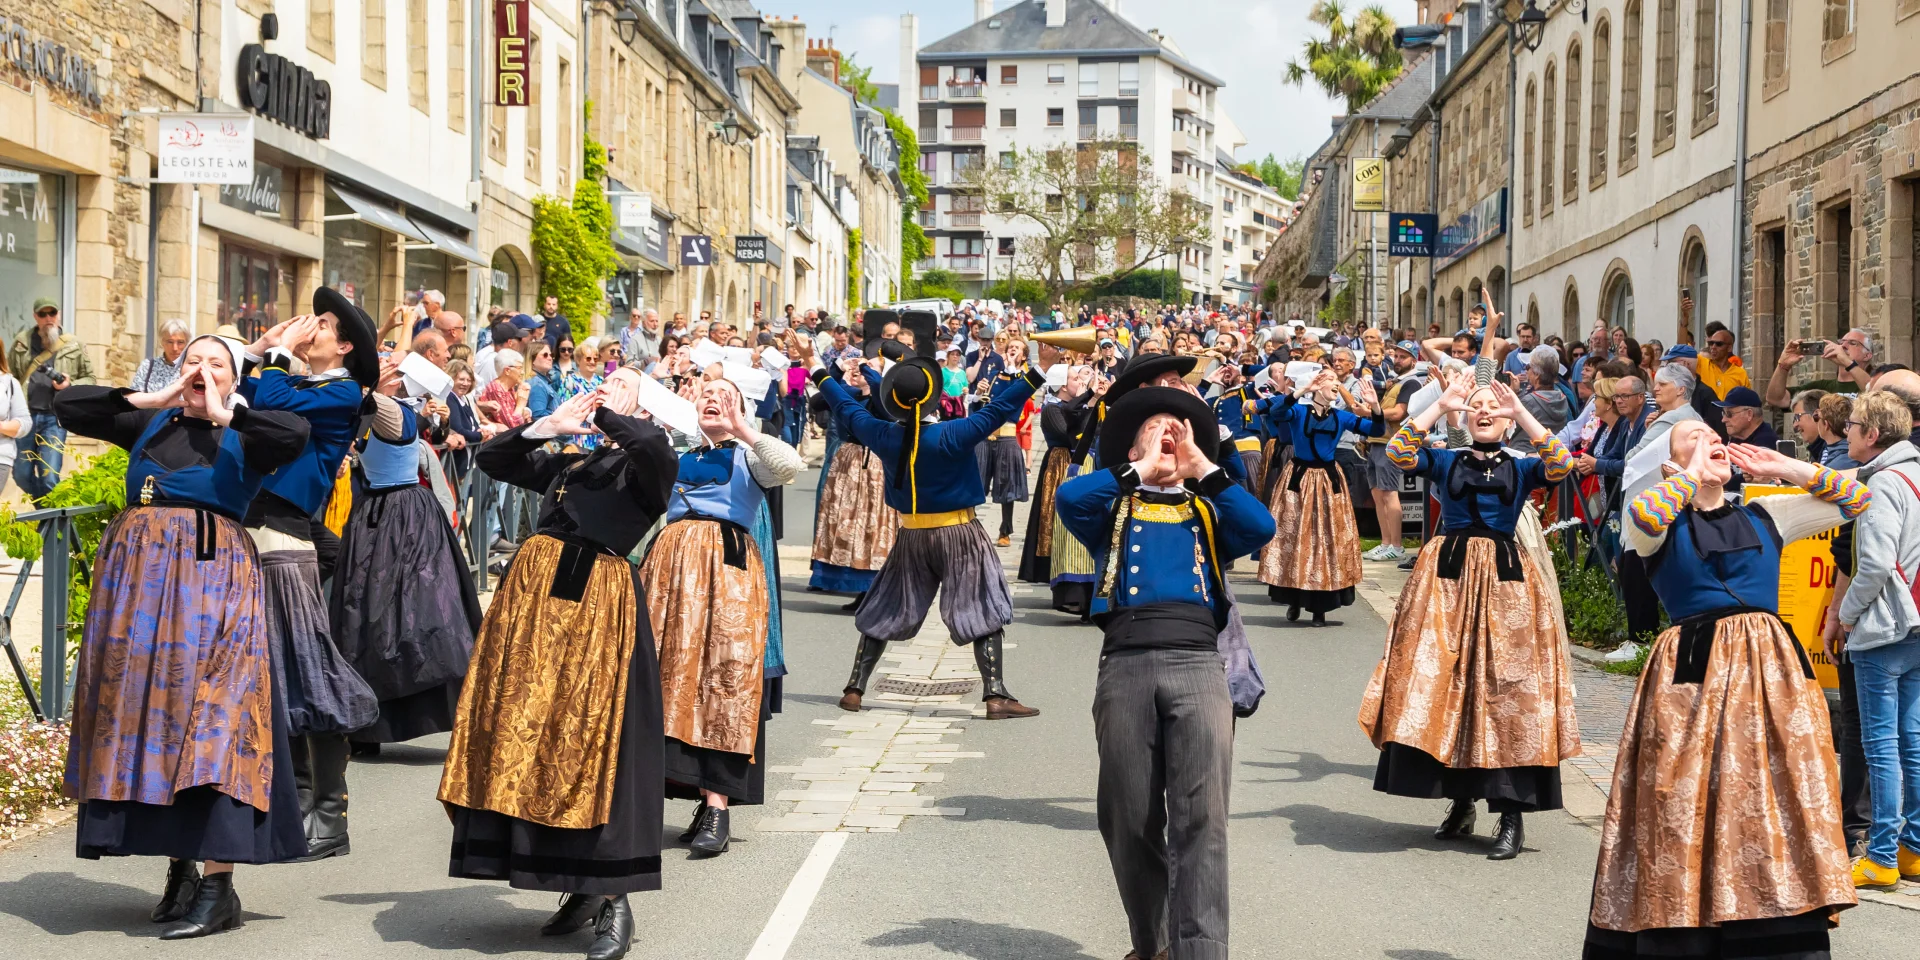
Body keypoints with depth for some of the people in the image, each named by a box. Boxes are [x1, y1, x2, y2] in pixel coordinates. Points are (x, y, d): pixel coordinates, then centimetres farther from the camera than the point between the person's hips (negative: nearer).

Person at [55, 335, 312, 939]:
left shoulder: (242, 436, 5)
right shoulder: (149, 424, 16)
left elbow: (296, 434, -15)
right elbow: (67, 407, 12)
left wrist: (222, 413, -5)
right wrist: (152, 398, 6)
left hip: (210, 574, -5)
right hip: (137, 573, 5)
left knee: (209, 712, -11)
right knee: (140, 704, 2)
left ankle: (219, 886, -13)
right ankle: (180, 867, 12)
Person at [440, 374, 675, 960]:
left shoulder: (639, 464, 4)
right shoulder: (564, 463, 22)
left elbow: (656, 446, -19)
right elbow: (490, 460, 23)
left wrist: (601, 413, -3)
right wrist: (550, 426, 9)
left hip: (599, 605, -7)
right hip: (534, 596, 7)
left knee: (593, 742, -10)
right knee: (526, 734, 4)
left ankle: (614, 902, -5)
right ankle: (581, 890, 13)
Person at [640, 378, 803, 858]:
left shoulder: (748, 454, 13)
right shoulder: (677, 455, 24)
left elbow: (790, 465, -7)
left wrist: (742, 429, -15)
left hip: (728, 567, -4)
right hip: (671, 564, 4)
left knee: (724, 678, -11)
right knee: (666, 676, -1)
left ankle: (717, 807, -16)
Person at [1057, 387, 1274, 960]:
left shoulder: (1209, 509, 24)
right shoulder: (1113, 507, 21)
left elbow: (1260, 528, 2)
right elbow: (1069, 498, -2)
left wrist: (1204, 467, 9)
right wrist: (1141, 470, 7)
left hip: (1197, 661, 0)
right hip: (1125, 663, 0)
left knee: (1202, 816, -14)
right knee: (1129, 819, 2)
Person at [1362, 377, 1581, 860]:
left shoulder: (1521, 468, 9)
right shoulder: (1445, 462, 10)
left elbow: (1561, 465, -12)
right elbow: (1398, 451, -8)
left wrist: (1520, 412, -15)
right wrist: (1441, 405, -10)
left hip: (1505, 581, -1)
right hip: (1448, 576, 1)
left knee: (1506, 687, -6)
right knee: (1445, 682, 0)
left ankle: (1512, 815, -3)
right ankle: (1461, 802, 15)